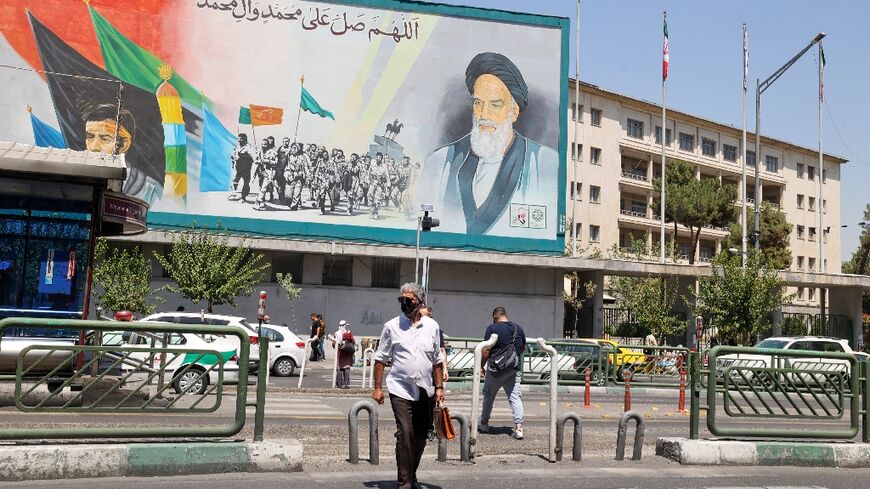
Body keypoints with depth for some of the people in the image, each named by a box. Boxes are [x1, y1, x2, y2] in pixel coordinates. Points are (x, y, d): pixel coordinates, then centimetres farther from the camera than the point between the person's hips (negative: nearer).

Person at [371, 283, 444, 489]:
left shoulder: (432, 326, 6)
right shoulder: (392, 326, -1)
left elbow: (436, 361, 12)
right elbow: (380, 358, 3)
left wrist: (439, 387, 9)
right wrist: (377, 387, -2)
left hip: (425, 392, 3)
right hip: (401, 389, -3)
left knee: (420, 437, 12)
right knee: (405, 433, -13)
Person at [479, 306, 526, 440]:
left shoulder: (492, 328, -10)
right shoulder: (518, 328, 7)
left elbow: (486, 350, -13)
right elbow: (522, 348, 19)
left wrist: (481, 366, -2)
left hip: (496, 368, -4)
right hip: (514, 369, 4)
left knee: (488, 396, 14)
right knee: (515, 397, 3)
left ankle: (484, 424, 26)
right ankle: (518, 428, -7)